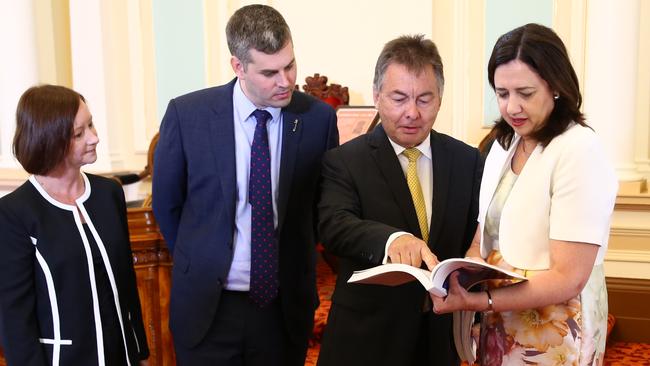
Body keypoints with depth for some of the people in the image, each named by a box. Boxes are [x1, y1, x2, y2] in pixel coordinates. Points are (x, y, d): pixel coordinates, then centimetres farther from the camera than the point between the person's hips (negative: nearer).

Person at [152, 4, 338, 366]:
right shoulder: (187, 114, -9)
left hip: (285, 304, 1)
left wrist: (298, 261, 7)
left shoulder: (319, 117, -7)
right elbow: (166, 203, 3)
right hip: (207, 306, -1)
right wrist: (203, 263, 8)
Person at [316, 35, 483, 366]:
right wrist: (392, 239, -41)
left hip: (442, 337, 3)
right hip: (366, 339, -3)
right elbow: (334, 226, -23)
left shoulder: (467, 160, 2)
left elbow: (475, 242, 5)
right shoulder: (344, 161, -8)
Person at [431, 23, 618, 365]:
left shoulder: (580, 152, -19)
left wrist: (478, 301, -27)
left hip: (553, 338, -6)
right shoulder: (504, 144, 4)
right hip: (500, 329, 6)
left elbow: (568, 279, -21)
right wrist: (456, 282, -13)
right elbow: (484, 238, 6)